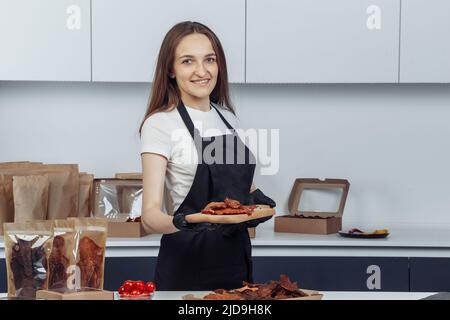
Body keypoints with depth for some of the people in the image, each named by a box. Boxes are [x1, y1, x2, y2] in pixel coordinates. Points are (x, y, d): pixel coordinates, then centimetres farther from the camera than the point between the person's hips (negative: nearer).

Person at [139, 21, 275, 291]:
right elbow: (150, 214, -17)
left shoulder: (229, 118, 9)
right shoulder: (160, 124, -11)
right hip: (188, 262, -6)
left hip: (237, 258, 6)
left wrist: (257, 199, -4)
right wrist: (180, 222, -39)